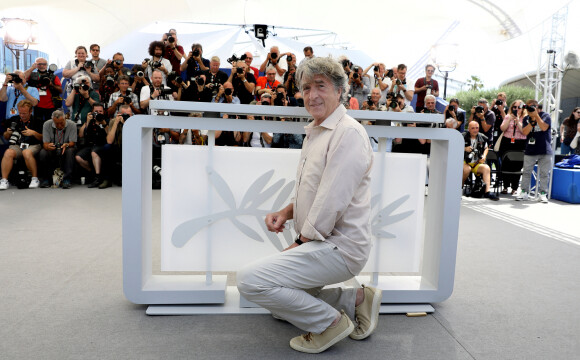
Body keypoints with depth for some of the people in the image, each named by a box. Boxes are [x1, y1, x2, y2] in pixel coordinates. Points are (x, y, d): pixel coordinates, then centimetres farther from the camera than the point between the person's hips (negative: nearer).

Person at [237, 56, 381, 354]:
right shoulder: (314, 133, 16)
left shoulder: (348, 133, -16)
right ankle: (356, 301, 16)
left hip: (338, 247, -10)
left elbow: (331, 203, -21)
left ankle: (330, 322, -3)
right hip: (318, 243, 10)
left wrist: (299, 245, -11)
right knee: (281, 303, 18)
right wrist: (285, 213, 5)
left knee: (250, 280, -18)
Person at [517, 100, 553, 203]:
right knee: (526, 172, 4)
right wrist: (532, 121, -13)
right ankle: (524, 192, 11)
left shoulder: (545, 116, 1)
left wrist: (536, 115, -15)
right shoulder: (526, 119, 10)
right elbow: (525, 132, -2)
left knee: (544, 173, 1)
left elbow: (544, 127, -15)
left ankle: (543, 193, 9)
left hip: (544, 150, -2)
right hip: (530, 150, 3)